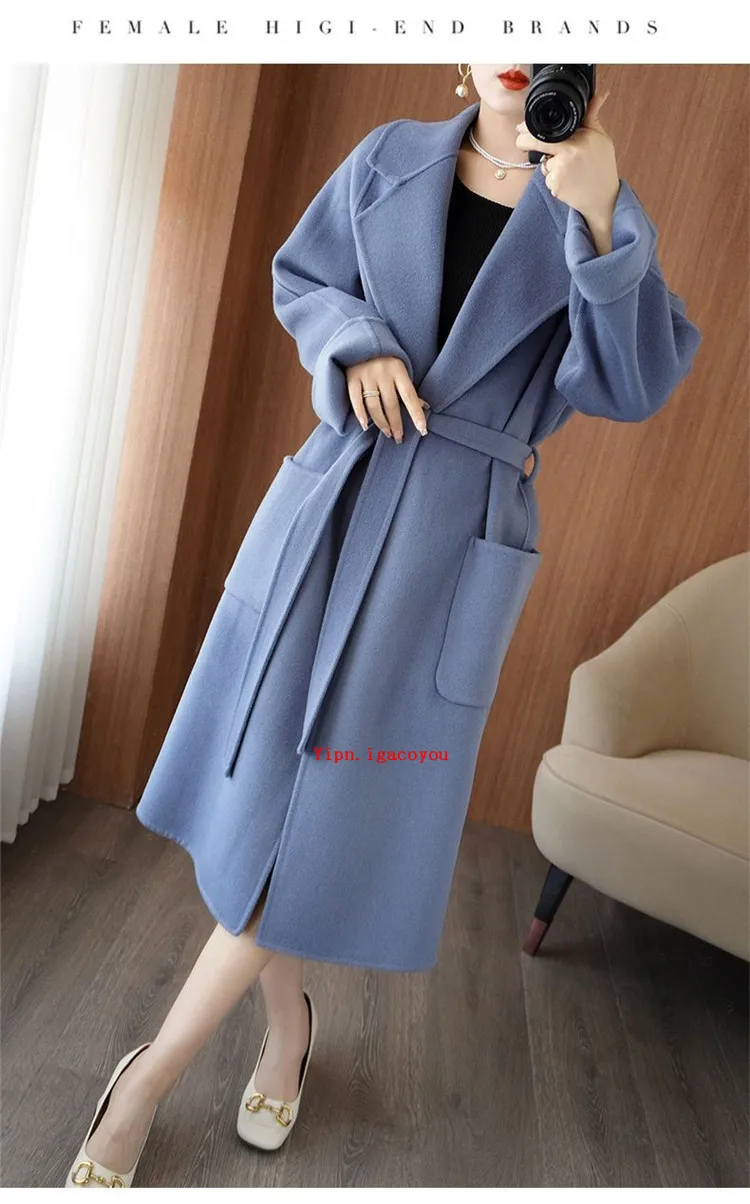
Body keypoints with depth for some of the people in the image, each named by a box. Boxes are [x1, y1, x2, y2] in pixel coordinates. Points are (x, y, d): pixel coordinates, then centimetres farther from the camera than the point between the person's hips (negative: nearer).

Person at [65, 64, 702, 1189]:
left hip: (458, 536, -2)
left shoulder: (607, 213, 6)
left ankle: (154, 1070, 17)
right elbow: (300, 278, 17)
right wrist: (357, 342, -4)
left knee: (336, 798, -4)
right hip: (333, 495, 3)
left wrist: (595, 221, -18)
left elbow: (630, 386, -6)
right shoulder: (392, 157, 11)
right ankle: (287, 1020, 32)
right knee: (263, 772, 5)